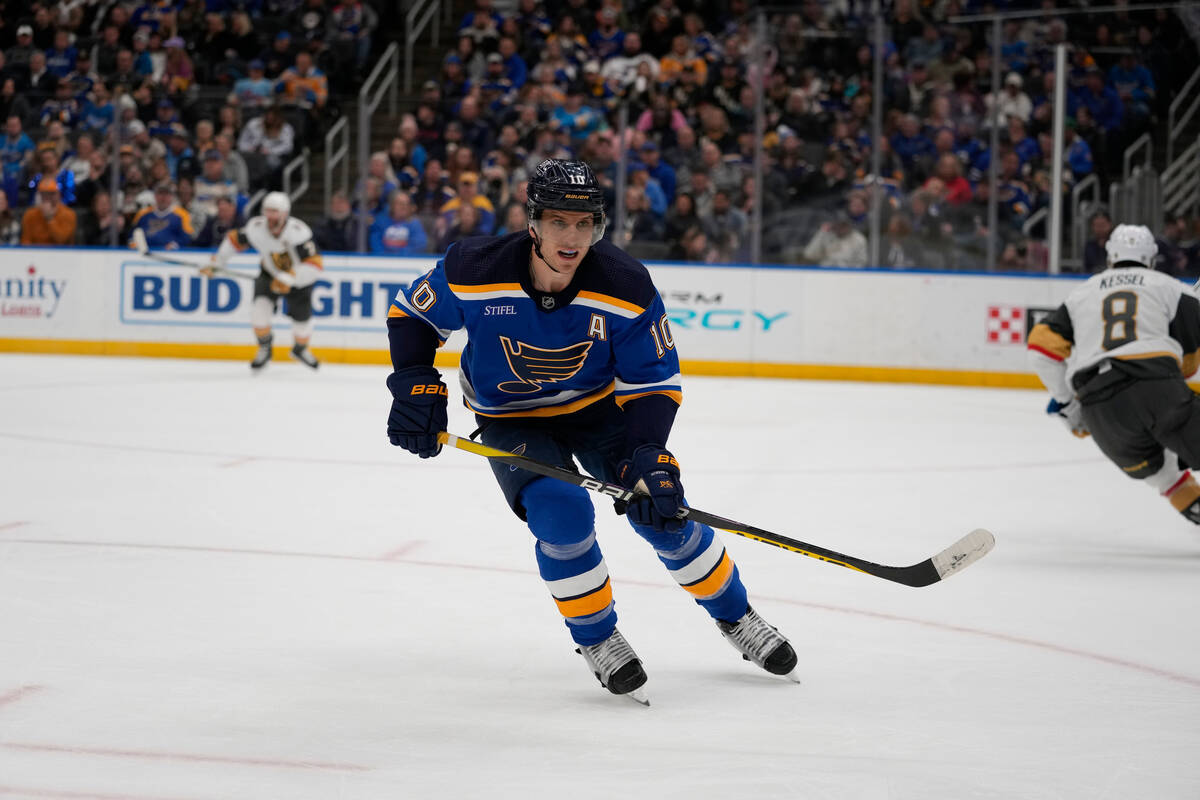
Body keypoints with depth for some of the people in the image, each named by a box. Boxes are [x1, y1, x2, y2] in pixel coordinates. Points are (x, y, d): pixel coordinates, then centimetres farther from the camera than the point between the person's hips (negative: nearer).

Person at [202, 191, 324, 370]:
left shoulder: (299, 232, -35)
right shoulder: (255, 228, -23)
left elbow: (315, 265, -38)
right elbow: (235, 240, -2)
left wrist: (289, 280, -42)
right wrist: (216, 262, 0)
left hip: (299, 277, -2)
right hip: (270, 274, 2)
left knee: (302, 316, -1)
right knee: (260, 307, -19)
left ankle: (301, 349, 34)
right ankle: (264, 347, 9)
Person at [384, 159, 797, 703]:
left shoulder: (626, 287, -24)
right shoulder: (475, 272, -26)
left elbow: (654, 383, -16)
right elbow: (412, 314, -6)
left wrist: (648, 455, -30)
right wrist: (416, 387, -18)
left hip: (599, 407, 1)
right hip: (511, 420, -1)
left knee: (662, 511, -7)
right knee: (561, 513, -25)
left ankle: (736, 617, 19)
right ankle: (596, 639, -1)